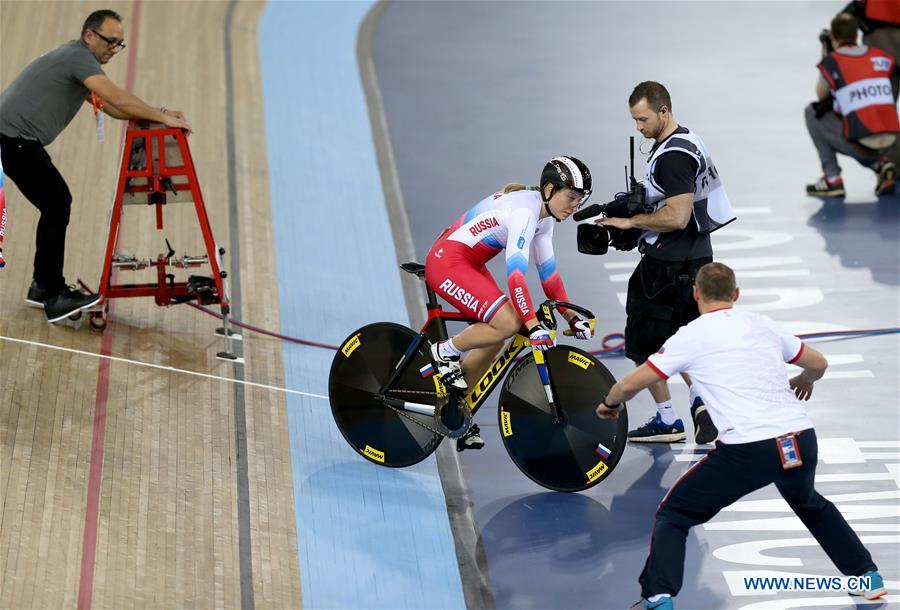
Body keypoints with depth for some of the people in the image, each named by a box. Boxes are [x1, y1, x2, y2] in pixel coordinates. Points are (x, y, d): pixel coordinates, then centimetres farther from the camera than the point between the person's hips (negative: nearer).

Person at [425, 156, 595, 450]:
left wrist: (572, 316, 9)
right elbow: (515, 273, -31)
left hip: (468, 265, 10)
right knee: (508, 323, -24)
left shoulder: (543, 214, 7)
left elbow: (547, 269, 12)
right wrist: (534, 326, -35)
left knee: (494, 338, 9)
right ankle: (445, 353, -2)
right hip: (447, 263, -10)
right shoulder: (523, 212, -24)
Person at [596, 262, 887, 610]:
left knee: (673, 516, 11)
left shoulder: (691, 336, 5)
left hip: (746, 450, -5)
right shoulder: (761, 325, 17)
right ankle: (868, 578, 37)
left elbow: (631, 384, 7)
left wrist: (610, 404, 30)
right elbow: (818, 364, 29)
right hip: (802, 439, 5)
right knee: (808, 502, 36)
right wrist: (804, 381, 52)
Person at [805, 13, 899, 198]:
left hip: (860, 144, -5)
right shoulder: (882, 56, 9)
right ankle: (880, 165, 13)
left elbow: (822, 96, 14)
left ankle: (832, 179, 11)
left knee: (812, 112, 16)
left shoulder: (831, 62, -3)